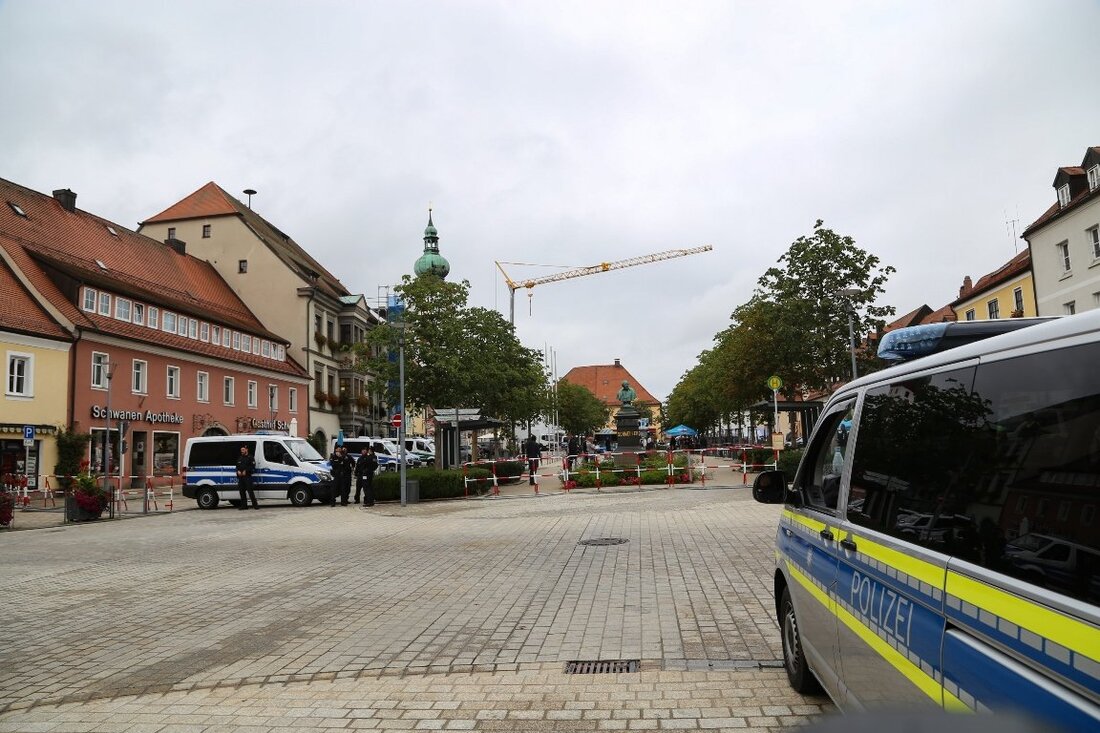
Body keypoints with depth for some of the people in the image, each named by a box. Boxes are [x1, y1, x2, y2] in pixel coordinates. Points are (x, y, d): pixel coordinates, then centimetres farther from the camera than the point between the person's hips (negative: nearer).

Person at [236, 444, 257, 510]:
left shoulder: (250, 458, -1)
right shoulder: (239, 459, 20)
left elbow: (252, 467, -8)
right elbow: (237, 467, 23)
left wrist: (246, 471, -17)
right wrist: (238, 471, 2)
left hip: (247, 477, -7)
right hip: (240, 477, 7)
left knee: (250, 491, -11)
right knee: (242, 491, 5)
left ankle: (255, 505, -10)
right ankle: (244, 505, 12)